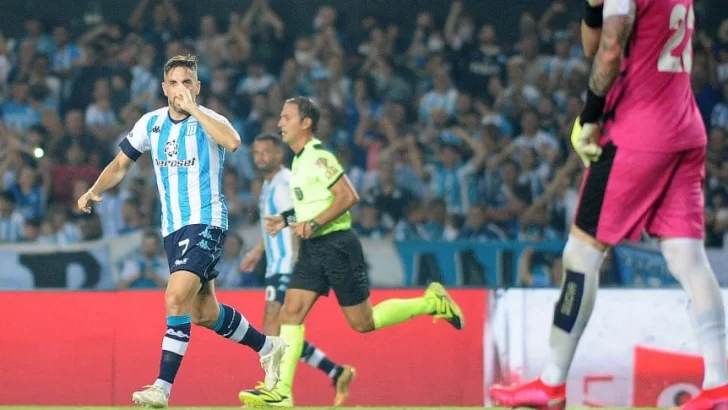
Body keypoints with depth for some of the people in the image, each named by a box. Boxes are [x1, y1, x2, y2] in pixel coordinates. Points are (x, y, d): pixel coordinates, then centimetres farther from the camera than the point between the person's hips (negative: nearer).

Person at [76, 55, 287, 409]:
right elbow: (121, 163, 16)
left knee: (176, 298, -23)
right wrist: (94, 191, 1)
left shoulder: (208, 119, -11)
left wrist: (193, 109, -31)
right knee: (204, 314, 14)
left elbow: (232, 142, -34)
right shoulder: (151, 123, 6)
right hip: (172, 228, 7)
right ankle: (268, 347, 37)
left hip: (206, 222, -7)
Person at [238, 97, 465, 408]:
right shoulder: (300, 160, 15)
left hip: (336, 245, -9)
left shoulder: (318, 157, -14)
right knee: (291, 312, -5)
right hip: (313, 247, 9)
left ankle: (432, 302, 14)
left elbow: (349, 196, -21)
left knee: (362, 322, -2)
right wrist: (285, 219, 12)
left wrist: (314, 224, -23)